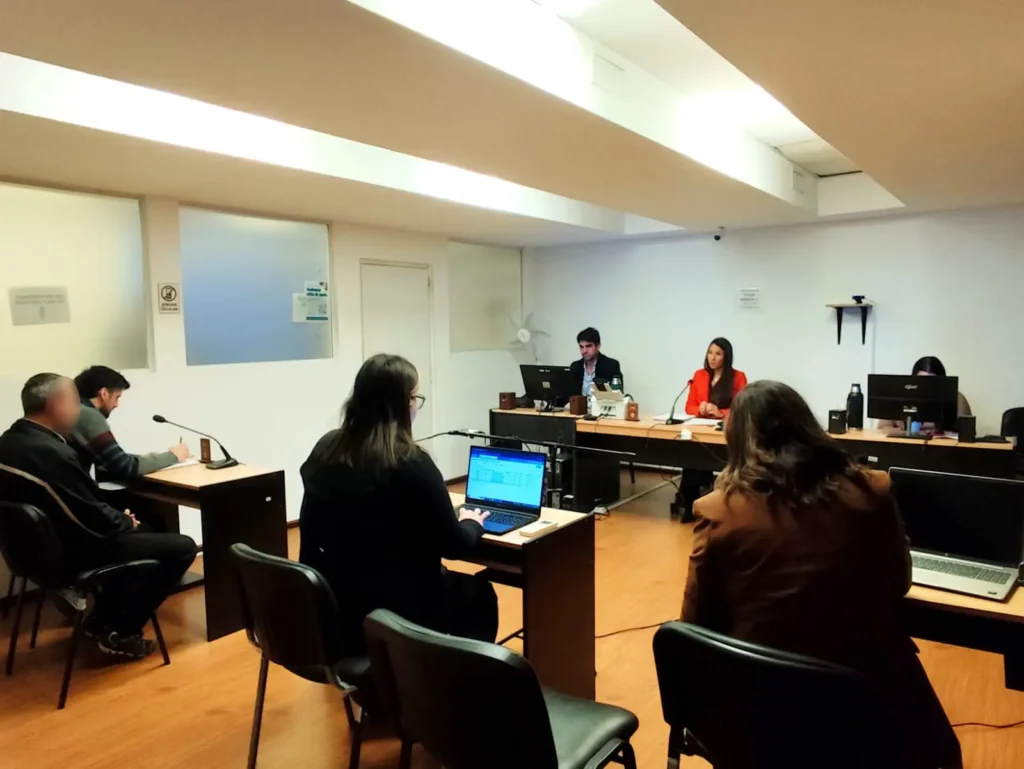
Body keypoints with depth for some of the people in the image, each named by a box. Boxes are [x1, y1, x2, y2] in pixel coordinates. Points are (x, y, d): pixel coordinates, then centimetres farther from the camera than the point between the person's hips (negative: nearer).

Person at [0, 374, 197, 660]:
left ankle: (102, 618, 28)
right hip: (72, 552, -10)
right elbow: (93, 518, -24)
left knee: (142, 533, 28)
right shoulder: (51, 453, -31)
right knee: (183, 547, -6)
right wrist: (126, 521, -4)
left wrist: (121, 518, 3)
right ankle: (121, 632, 8)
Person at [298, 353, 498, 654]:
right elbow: (454, 546, -13)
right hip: (394, 616, -7)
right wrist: (473, 524, 9)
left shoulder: (324, 449, -2)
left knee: (460, 586, 28)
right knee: (481, 594, 21)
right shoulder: (411, 463, -22)